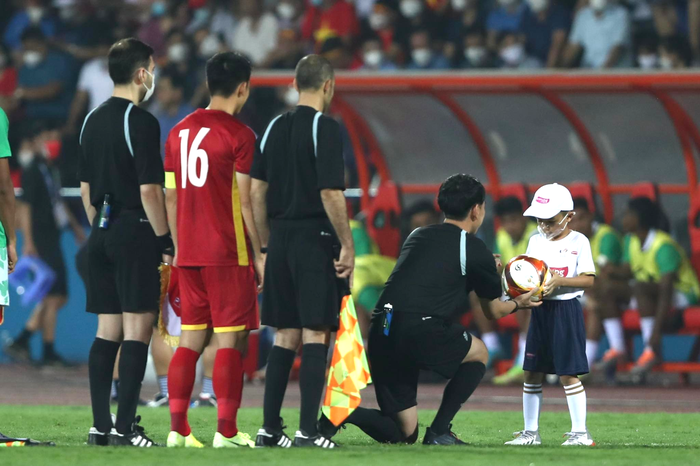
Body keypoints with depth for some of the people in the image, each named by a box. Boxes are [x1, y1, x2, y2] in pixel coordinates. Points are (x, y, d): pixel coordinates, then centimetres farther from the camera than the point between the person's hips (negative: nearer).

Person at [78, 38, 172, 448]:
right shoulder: (140, 122, -12)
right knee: (137, 329, -6)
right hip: (135, 232, -8)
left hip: (102, 234, 8)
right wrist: (167, 243, -10)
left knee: (107, 331, 9)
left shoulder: (93, 121, 12)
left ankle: (100, 426, 7)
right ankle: (125, 426, -10)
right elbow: (149, 190, -16)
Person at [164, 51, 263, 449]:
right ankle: (226, 431, -6)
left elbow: (170, 196, 13)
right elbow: (245, 200, -11)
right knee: (230, 340, -3)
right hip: (229, 253, -6)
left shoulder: (179, 132, 11)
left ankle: (178, 428, 6)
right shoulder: (239, 135, -8)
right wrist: (259, 253, -5)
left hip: (189, 253, 6)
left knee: (192, 339, 10)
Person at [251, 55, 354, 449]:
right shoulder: (325, 128, -9)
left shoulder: (275, 128, 10)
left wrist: (267, 245, 17)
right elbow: (330, 193, -16)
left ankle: (270, 429, 12)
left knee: (286, 335, 12)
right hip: (316, 239, -6)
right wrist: (348, 245, -10)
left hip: (281, 239, 6)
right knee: (315, 333, -4)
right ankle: (308, 430, -9)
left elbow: (257, 191, 10)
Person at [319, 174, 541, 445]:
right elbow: (494, 311, 20)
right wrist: (519, 304, 43)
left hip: (380, 332, 6)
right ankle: (438, 432, 11)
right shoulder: (475, 250, 6)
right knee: (478, 353, 25)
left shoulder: (417, 236, 24)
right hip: (420, 331, -6)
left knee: (403, 434, 15)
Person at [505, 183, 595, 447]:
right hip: (540, 310, 6)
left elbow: (589, 279, -10)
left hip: (566, 309, -6)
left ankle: (580, 432, -1)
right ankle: (530, 432, 15)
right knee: (532, 373, 7)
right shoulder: (536, 241, 10)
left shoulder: (578, 242, -5)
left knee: (568, 373, -7)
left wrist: (559, 281, -22)